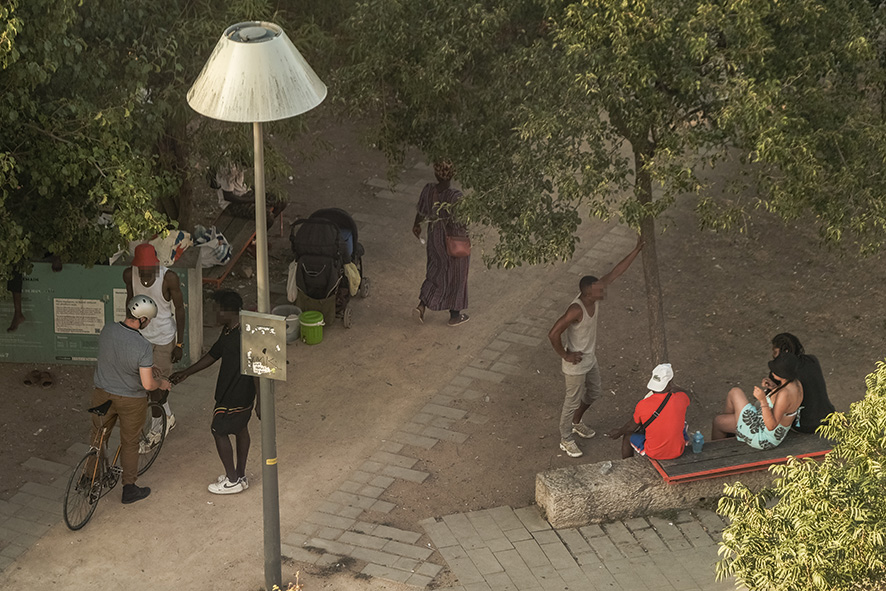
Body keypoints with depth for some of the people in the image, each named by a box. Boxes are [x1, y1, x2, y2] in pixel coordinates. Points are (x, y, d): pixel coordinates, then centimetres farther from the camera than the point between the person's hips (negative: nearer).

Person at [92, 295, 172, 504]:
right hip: (131, 400, -4)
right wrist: (161, 383, -2)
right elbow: (147, 384, -26)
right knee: (129, 443, 15)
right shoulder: (143, 347, -29)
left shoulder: (107, 330, -13)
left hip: (103, 394, 4)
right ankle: (129, 489, 28)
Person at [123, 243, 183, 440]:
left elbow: (179, 309, -13)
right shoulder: (129, 274, -11)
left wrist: (180, 344, -11)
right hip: (140, 335, 5)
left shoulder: (169, 278, -23)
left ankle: (156, 430, 22)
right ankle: (168, 418, 40)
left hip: (164, 337, -5)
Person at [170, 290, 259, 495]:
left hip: (236, 396, -10)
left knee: (219, 431, 2)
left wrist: (260, 403, -22)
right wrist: (186, 373, 20)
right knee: (240, 429, 18)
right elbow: (213, 355, 16)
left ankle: (233, 481, 12)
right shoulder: (228, 331, 4)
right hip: (230, 391, 10)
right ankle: (240, 476, 32)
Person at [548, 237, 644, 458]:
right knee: (573, 401, 11)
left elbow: (615, 273, -8)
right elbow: (553, 334, -35)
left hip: (590, 357, 8)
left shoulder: (592, 297, -13)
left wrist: (637, 250, -12)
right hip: (576, 363, -8)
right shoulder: (576, 310, -36)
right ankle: (566, 440, 31)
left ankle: (576, 422, 52)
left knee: (593, 393, 27)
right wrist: (565, 355, -21)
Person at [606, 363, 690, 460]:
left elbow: (631, 427, -1)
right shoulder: (682, 398, -17)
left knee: (627, 436, 25)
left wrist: (619, 432, 18)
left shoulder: (642, 406, -20)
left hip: (653, 454, -2)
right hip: (678, 452, 2)